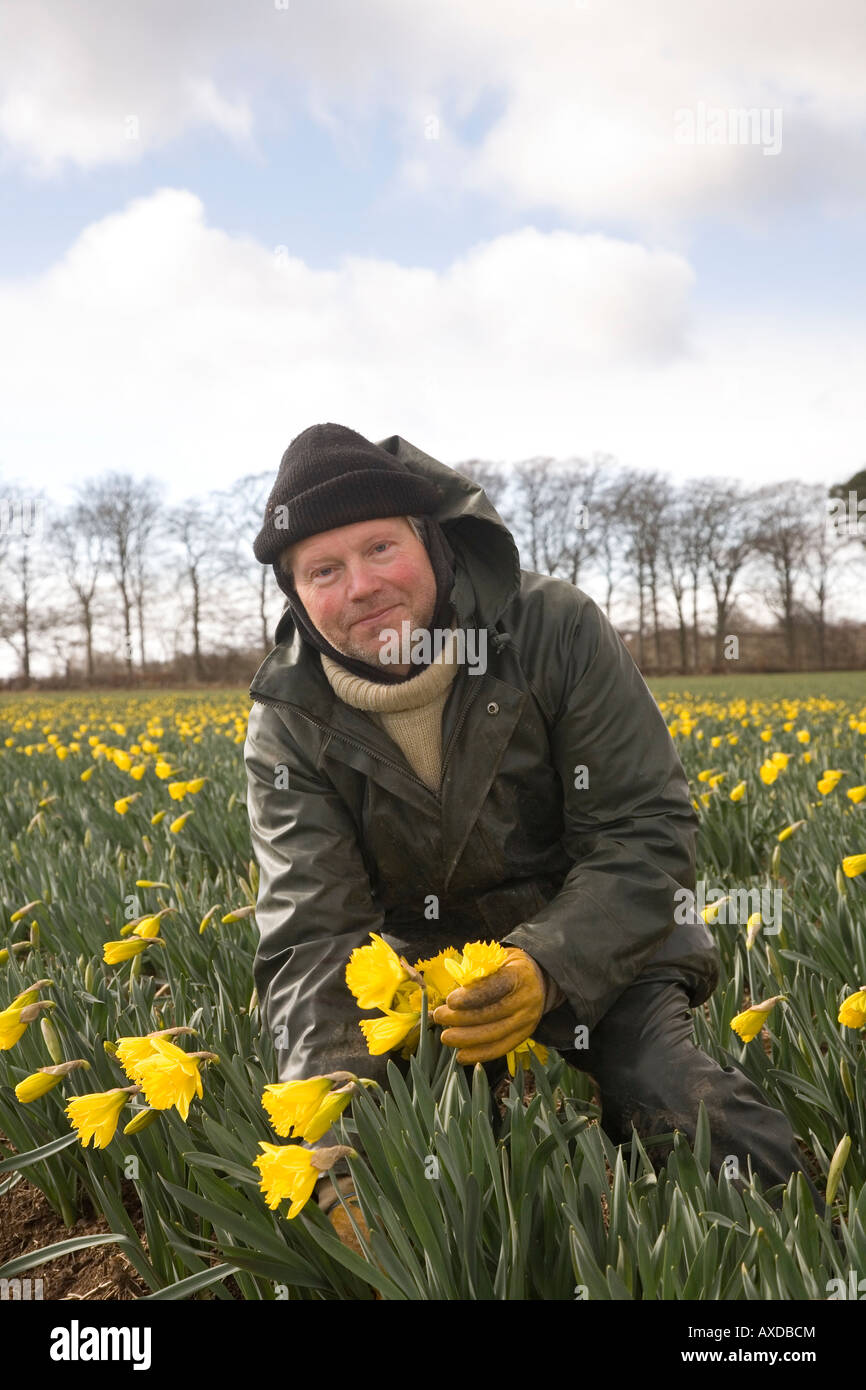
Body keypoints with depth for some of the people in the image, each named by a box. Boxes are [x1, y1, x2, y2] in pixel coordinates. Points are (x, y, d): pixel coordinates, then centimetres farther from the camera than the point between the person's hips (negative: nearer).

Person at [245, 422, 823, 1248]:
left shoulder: (558, 630, -17)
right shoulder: (289, 724, -13)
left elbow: (645, 836, -15)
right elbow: (309, 937, -20)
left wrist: (547, 968, -35)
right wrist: (345, 1157, -36)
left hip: (592, 954, -1)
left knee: (731, 1147, -22)